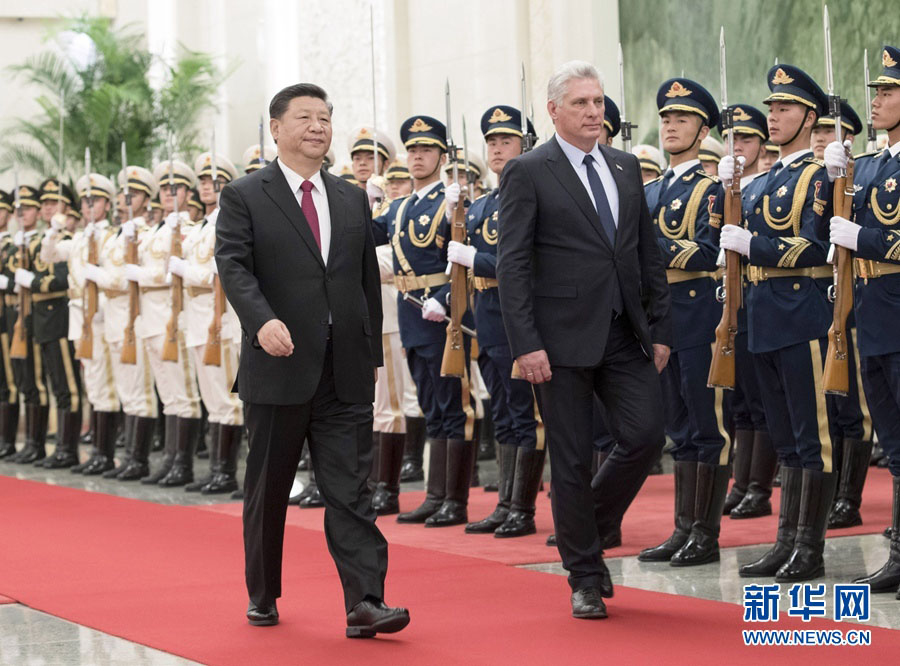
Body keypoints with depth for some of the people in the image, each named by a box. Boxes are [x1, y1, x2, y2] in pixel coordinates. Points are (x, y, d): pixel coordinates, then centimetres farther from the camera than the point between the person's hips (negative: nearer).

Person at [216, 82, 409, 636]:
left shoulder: (353, 200, 14)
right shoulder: (244, 197, 1)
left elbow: (369, 280, 17)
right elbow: (234, 265, -11)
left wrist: (372, 354, 13)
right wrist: (263, 320, -28)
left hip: (346, 372, 3)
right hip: (278, 364, -3)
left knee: (351, 488, -4)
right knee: (268, 490, 9)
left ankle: (365, 602, -10)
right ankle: (263, 595, 24)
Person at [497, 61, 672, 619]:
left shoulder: (627, 167, 12)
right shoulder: (528, 172, -4)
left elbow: (649, 253, 15)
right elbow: (512, 265, -8)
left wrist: (660, 329, 8)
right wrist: (526, 344, -15)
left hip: (625, 333, 5)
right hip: (564, 337, -5)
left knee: (646, 435, -6)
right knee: (573, 459, 1)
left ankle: (592, 526, 20)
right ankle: (586, 577, 14)